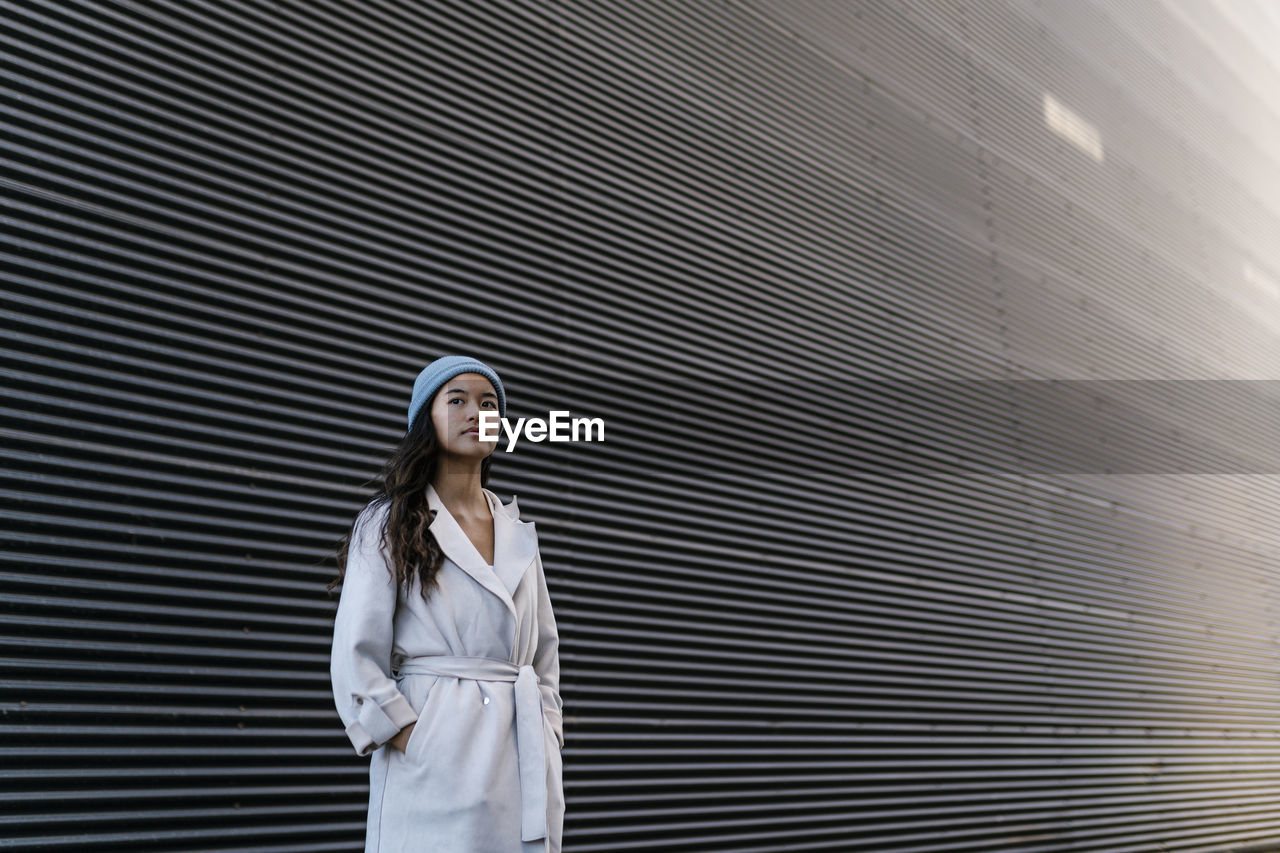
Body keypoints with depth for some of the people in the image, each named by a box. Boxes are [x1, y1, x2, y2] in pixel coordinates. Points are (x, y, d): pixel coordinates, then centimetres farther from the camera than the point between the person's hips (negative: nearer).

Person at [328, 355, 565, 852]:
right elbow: (356, 657, -6)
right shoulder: (390, 524, 1)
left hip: (524, 765, 5)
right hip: (434, 768, -4)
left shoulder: (519, 534, 15)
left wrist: (546, 734, 8)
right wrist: (414, 744, -12)